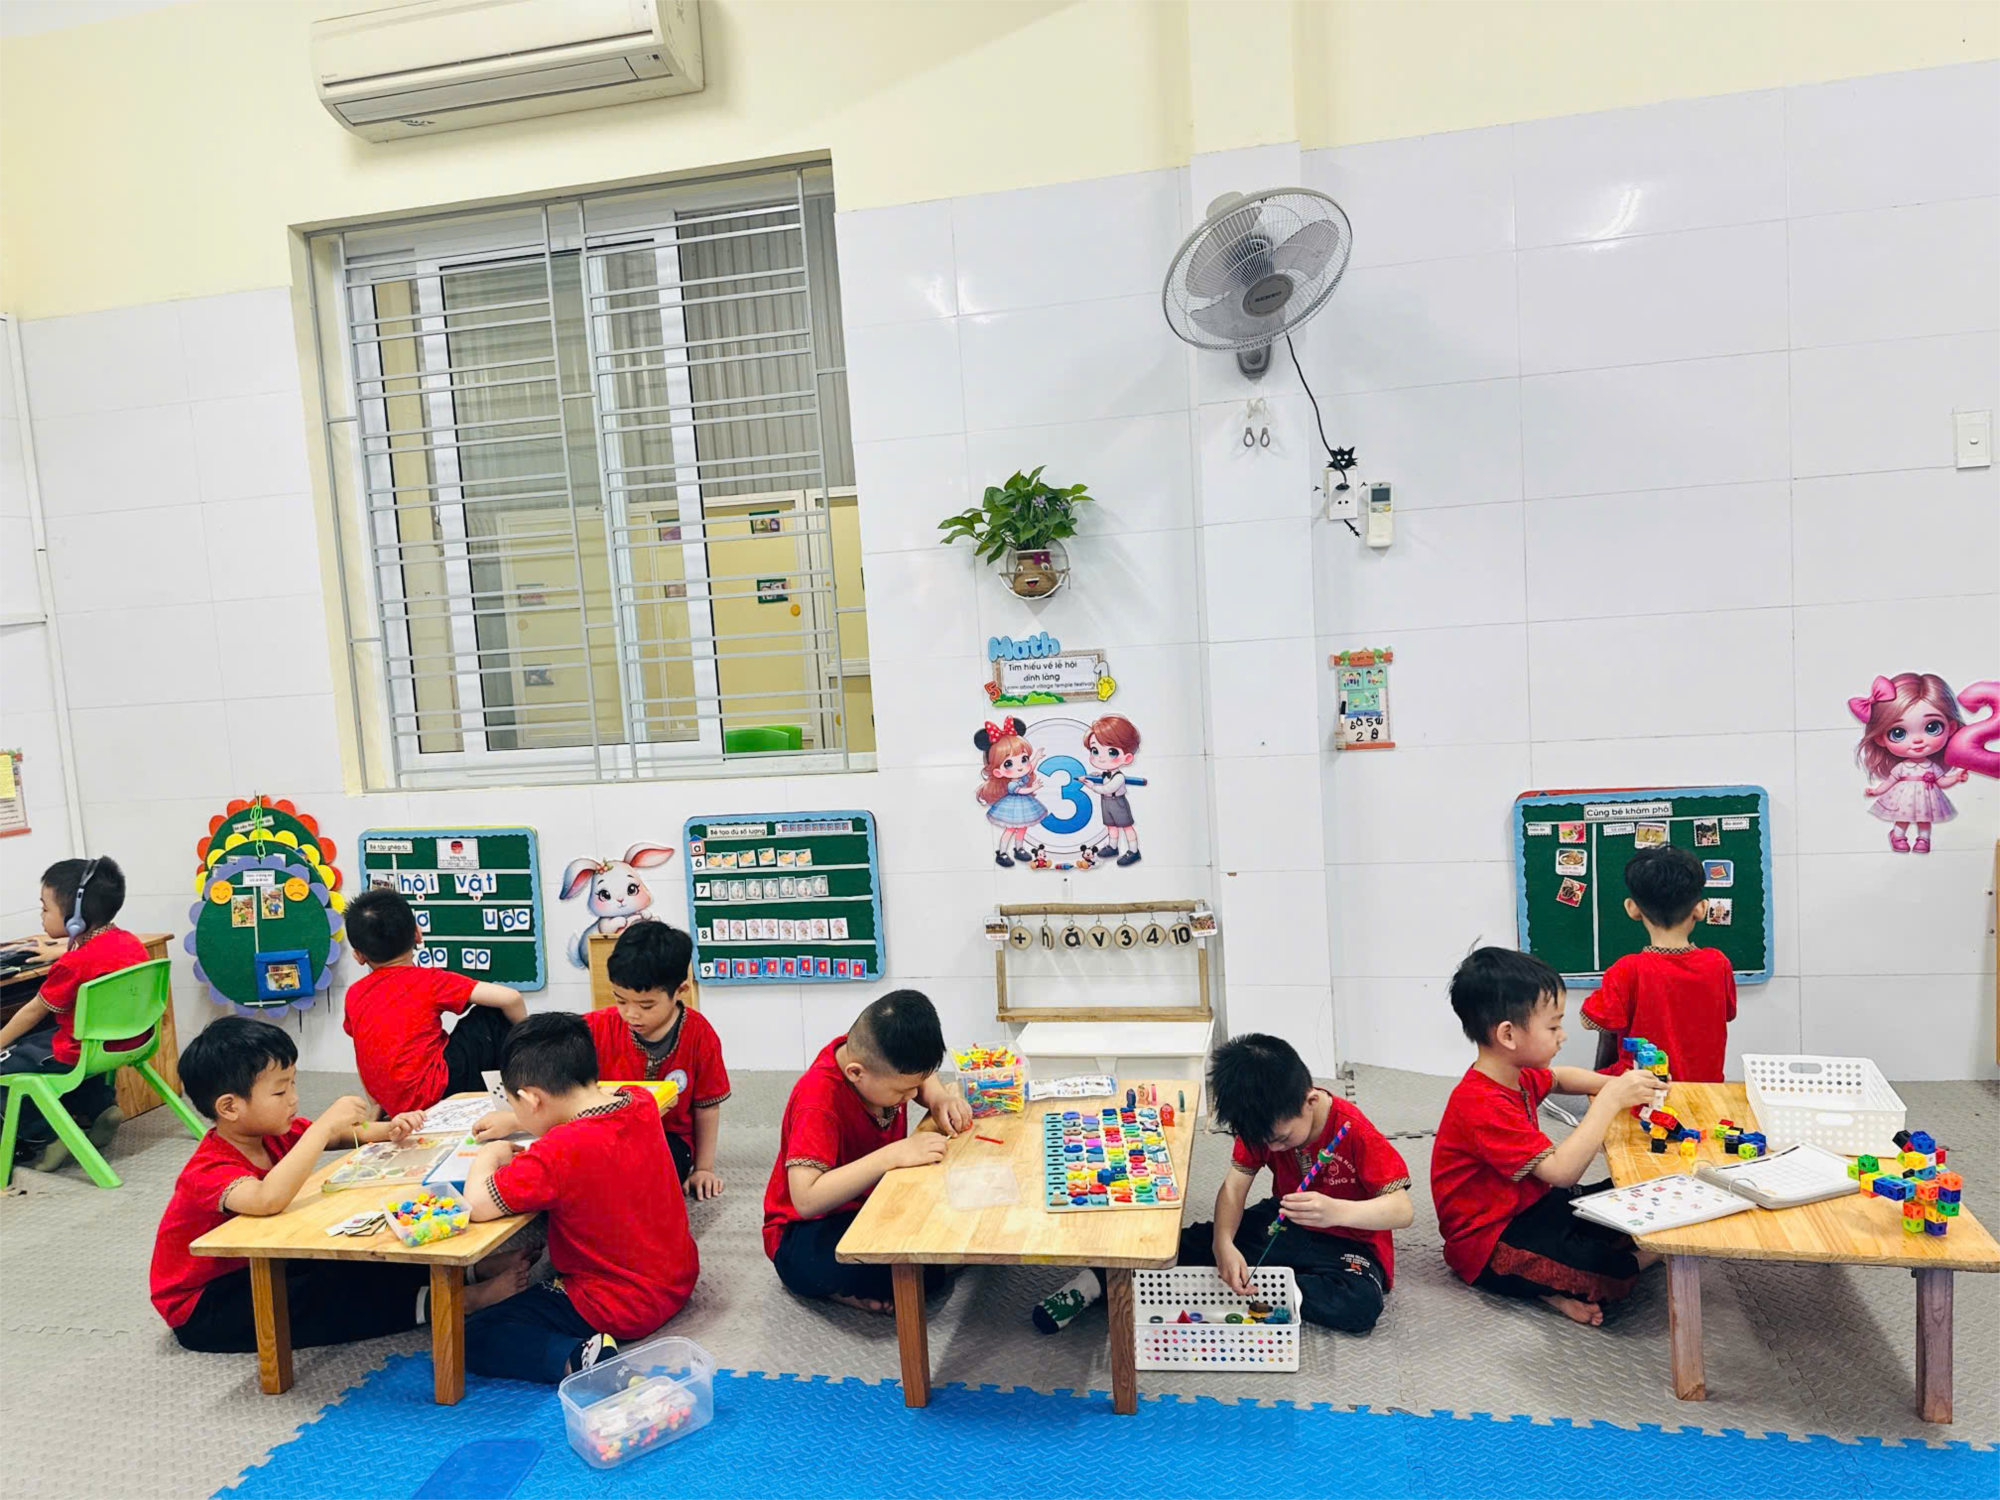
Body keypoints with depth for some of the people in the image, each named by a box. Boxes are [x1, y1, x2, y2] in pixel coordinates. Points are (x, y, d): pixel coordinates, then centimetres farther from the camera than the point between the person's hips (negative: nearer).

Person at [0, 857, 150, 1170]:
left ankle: (42, 1137, 11)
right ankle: (100, 1106, 26)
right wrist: (61, 950, 37)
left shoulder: (72, 966, -25)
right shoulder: (130, 942, -4)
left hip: (85, 1053, -9)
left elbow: (33, 1012, -11)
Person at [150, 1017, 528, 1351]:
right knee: (326, 1294, -29)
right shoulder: (210, 1169, -30)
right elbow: (268, 1200, -52)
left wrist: (388, 1129, -17)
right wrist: (325, 1125, -48)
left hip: (257, 1265, 9)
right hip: (203, 1306, -9)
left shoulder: (272, 1133, -3)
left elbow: (349, 1135, 6)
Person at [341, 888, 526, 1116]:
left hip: (394, 1105, 6)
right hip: (436, 1093, -6)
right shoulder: (429, 981, -6)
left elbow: (365, 1059, 18)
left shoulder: (354, 995, 10)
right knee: (495, 1016, 7)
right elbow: (509, 998, -13)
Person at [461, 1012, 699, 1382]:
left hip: (618, 1308, -9)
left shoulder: (558, 1153, -30)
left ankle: (576, 1358, -19)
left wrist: (488, 1156, -8)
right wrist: (515, 1120, 14)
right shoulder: (641, 1103, -7)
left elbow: (477, 1205, -29)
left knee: (475, 1339, -2)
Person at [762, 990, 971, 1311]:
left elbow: (922, 1074, 12)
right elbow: (806, 1199, -41)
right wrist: (893, 1155, -43)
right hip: (808, 1229, -7)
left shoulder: (871, 1055, -12)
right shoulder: (819, 1103, -32)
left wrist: (939, 1098, -11)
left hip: (874, 1199, 8)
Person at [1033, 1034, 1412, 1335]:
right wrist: (1223, 1244, -33)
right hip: (1282, 1223, 4)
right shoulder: (1264, 1122, -11)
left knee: (1361, 1304, -35)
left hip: (1346, 1243, -4)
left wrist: (1336, 1211, -49)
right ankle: (1099, 1281, -11)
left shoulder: (1355, 1132, -27)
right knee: (1194, 1242, -16)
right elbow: (1235, 1183, -14)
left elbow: (1402, 1209, -31)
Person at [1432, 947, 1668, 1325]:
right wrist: (1610, 1099, -29)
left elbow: (1558, 1077, 26)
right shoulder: (1482, 1106, -30)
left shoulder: (1518, 1076, 3)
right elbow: (1562, 1170, -35)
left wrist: (1617, 1084, 6)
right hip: (1490, 1246, -11)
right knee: (1616, 1271, -26)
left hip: (1529, 1205, 11)